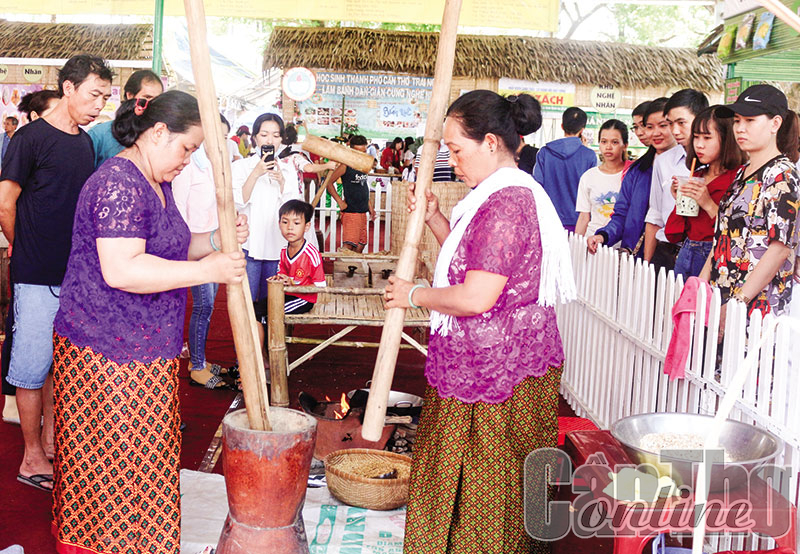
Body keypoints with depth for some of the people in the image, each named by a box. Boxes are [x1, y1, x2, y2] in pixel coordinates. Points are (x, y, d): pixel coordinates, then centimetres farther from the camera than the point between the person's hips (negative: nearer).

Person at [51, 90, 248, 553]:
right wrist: (208, 270, -27)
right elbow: (121, 270, -29)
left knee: (143, 456, 18)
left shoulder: (157, 184, 14)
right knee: (114, 458, 1)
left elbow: (167, 249, 23)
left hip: (147, 348, 10)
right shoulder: (118, 183, -20)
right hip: (107, 353, -10)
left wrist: (217, 240, 4)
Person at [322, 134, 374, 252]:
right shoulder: (345, 166, -9)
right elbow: (328, 183, -10)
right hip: (350, 212, -8)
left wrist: (370, 205, 22)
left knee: (360, 245, 10)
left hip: (362, 212, 8)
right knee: (348, 245, -16)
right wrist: (340, 202, -14)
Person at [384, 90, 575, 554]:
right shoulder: (507, 193, 11)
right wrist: (434, 218, 8)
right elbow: (473, 261, 20)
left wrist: (415, 295, -11)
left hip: (498, 371, -11)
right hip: (490, 362, 11)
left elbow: (476, 297, -27)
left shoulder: (506, 202, -23)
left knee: (485, 478, 5)